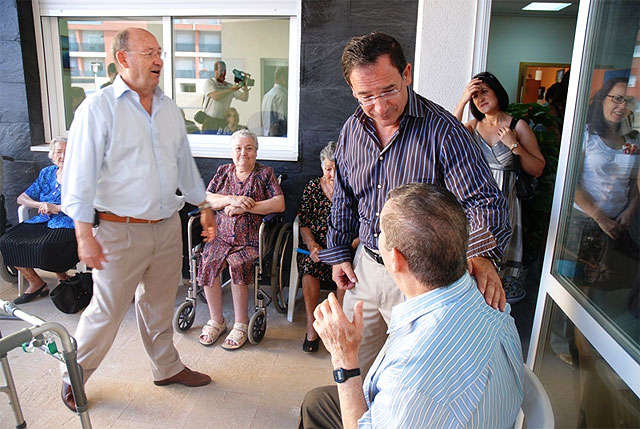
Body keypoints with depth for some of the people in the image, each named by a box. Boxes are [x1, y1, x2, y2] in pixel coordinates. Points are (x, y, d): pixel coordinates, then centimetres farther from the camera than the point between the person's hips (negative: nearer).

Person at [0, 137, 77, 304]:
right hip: (42, 222, 7)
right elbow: (21, 198, 19)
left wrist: (56, 207, -16)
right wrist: (41, 205, -3)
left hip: (67, 225, -6)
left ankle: (63, 279, -2)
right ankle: (35, 283, 5)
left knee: (44, 246, -32)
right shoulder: (46, 173, 17)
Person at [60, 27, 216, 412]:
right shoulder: (99, 108, -10)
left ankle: (167, 367, 37)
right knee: (107, 311, 6)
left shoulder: (169, 108, 8)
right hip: (122, 231, -5)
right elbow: (80, 176, -12)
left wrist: (205, 207, 17)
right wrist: (85, 234, -16)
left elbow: (185, 164, 17)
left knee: (160, 305, 19)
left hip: (168, 227, 5)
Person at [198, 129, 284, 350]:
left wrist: (246, 207, -13)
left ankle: (241, 324, -12)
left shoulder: (265, 173, 8)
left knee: (237, 265, -30)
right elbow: (206, 199, 6)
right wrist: (232, 200, -11)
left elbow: (279, 204, -6)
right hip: (221, 235, 3)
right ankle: (216, 321, -6)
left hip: (250, 238, -3)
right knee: (207, 262, -24)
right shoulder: (223, 171, 18)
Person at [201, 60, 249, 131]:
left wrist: (245, 88, -17)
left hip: (224, 121, 3)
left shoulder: (229, 86, 10)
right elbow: (215, 96, -21)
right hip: (210, 120, -3)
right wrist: (232, 90, -25)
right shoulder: (209, 82, -1)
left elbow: (244, 98, 4)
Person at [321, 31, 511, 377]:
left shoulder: (442, 130, -18)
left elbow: (483, 200, -20)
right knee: (354, 359, 22)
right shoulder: (352, 130, 1)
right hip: (364, 266, 5)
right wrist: (338, 253, 13)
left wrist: (481, 255, -38)